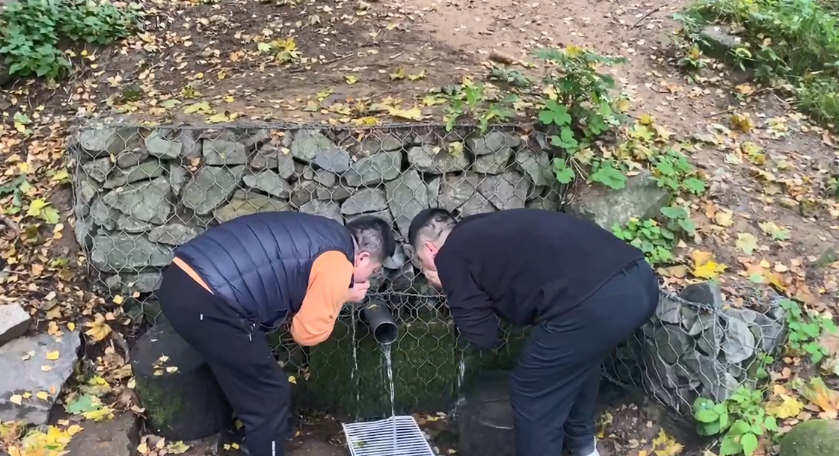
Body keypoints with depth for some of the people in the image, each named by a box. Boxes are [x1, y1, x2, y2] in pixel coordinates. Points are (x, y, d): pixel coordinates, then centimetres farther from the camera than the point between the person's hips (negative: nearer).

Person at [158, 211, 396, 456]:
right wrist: (343, 296, 14)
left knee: (254, 385, 27)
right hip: (204, 301, -10)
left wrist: (335, 293, 16)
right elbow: (307, 332, 1)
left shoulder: (321, 233, 21)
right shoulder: (337, 264, -6)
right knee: (270, 394, 9)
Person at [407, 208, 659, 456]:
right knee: (580, 358, 37)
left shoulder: (450, 256, 8)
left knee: (532, 399, 15)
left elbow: (483, 336, 10)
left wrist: (451, 287, 23)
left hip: (592, 302, -9)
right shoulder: (488, 229, 30)